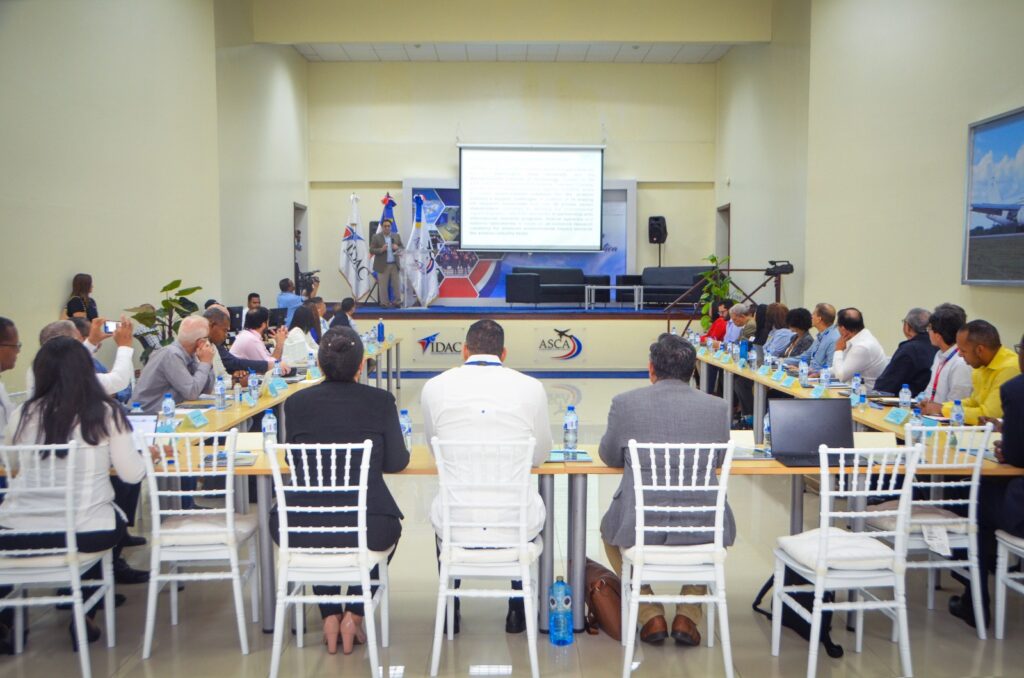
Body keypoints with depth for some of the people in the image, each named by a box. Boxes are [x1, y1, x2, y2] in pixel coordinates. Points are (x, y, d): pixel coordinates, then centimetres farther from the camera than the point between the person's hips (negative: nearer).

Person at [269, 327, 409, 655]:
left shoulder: (297, 402, 0)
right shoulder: (380, 400, -3)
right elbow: (396, 462, 3)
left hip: (300, 529, 2)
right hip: (366, 528, -1)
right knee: (387, 529, 36)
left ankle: (330, 617, 34)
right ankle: (355, 616, 26)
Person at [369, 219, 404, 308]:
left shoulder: (396, 236, 7)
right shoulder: (376, 237, -4)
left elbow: (402, 248, 10)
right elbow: (371, 250, -6)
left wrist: (397, 248, -12)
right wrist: (381, 250, -22)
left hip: (395, 265, 3)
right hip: (382, 265, -3)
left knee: (397, 284, 7)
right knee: (383, 286, 2)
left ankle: (397, 301, 15)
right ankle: (385, 303, 8)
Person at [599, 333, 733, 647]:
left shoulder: (624, 403, -8)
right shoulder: (717, 407, -3)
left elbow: (610, 458, 8)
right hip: (702, 527, 1)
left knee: (610, 529, 34)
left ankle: (651, 616, 26)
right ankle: (687, 617, 27)